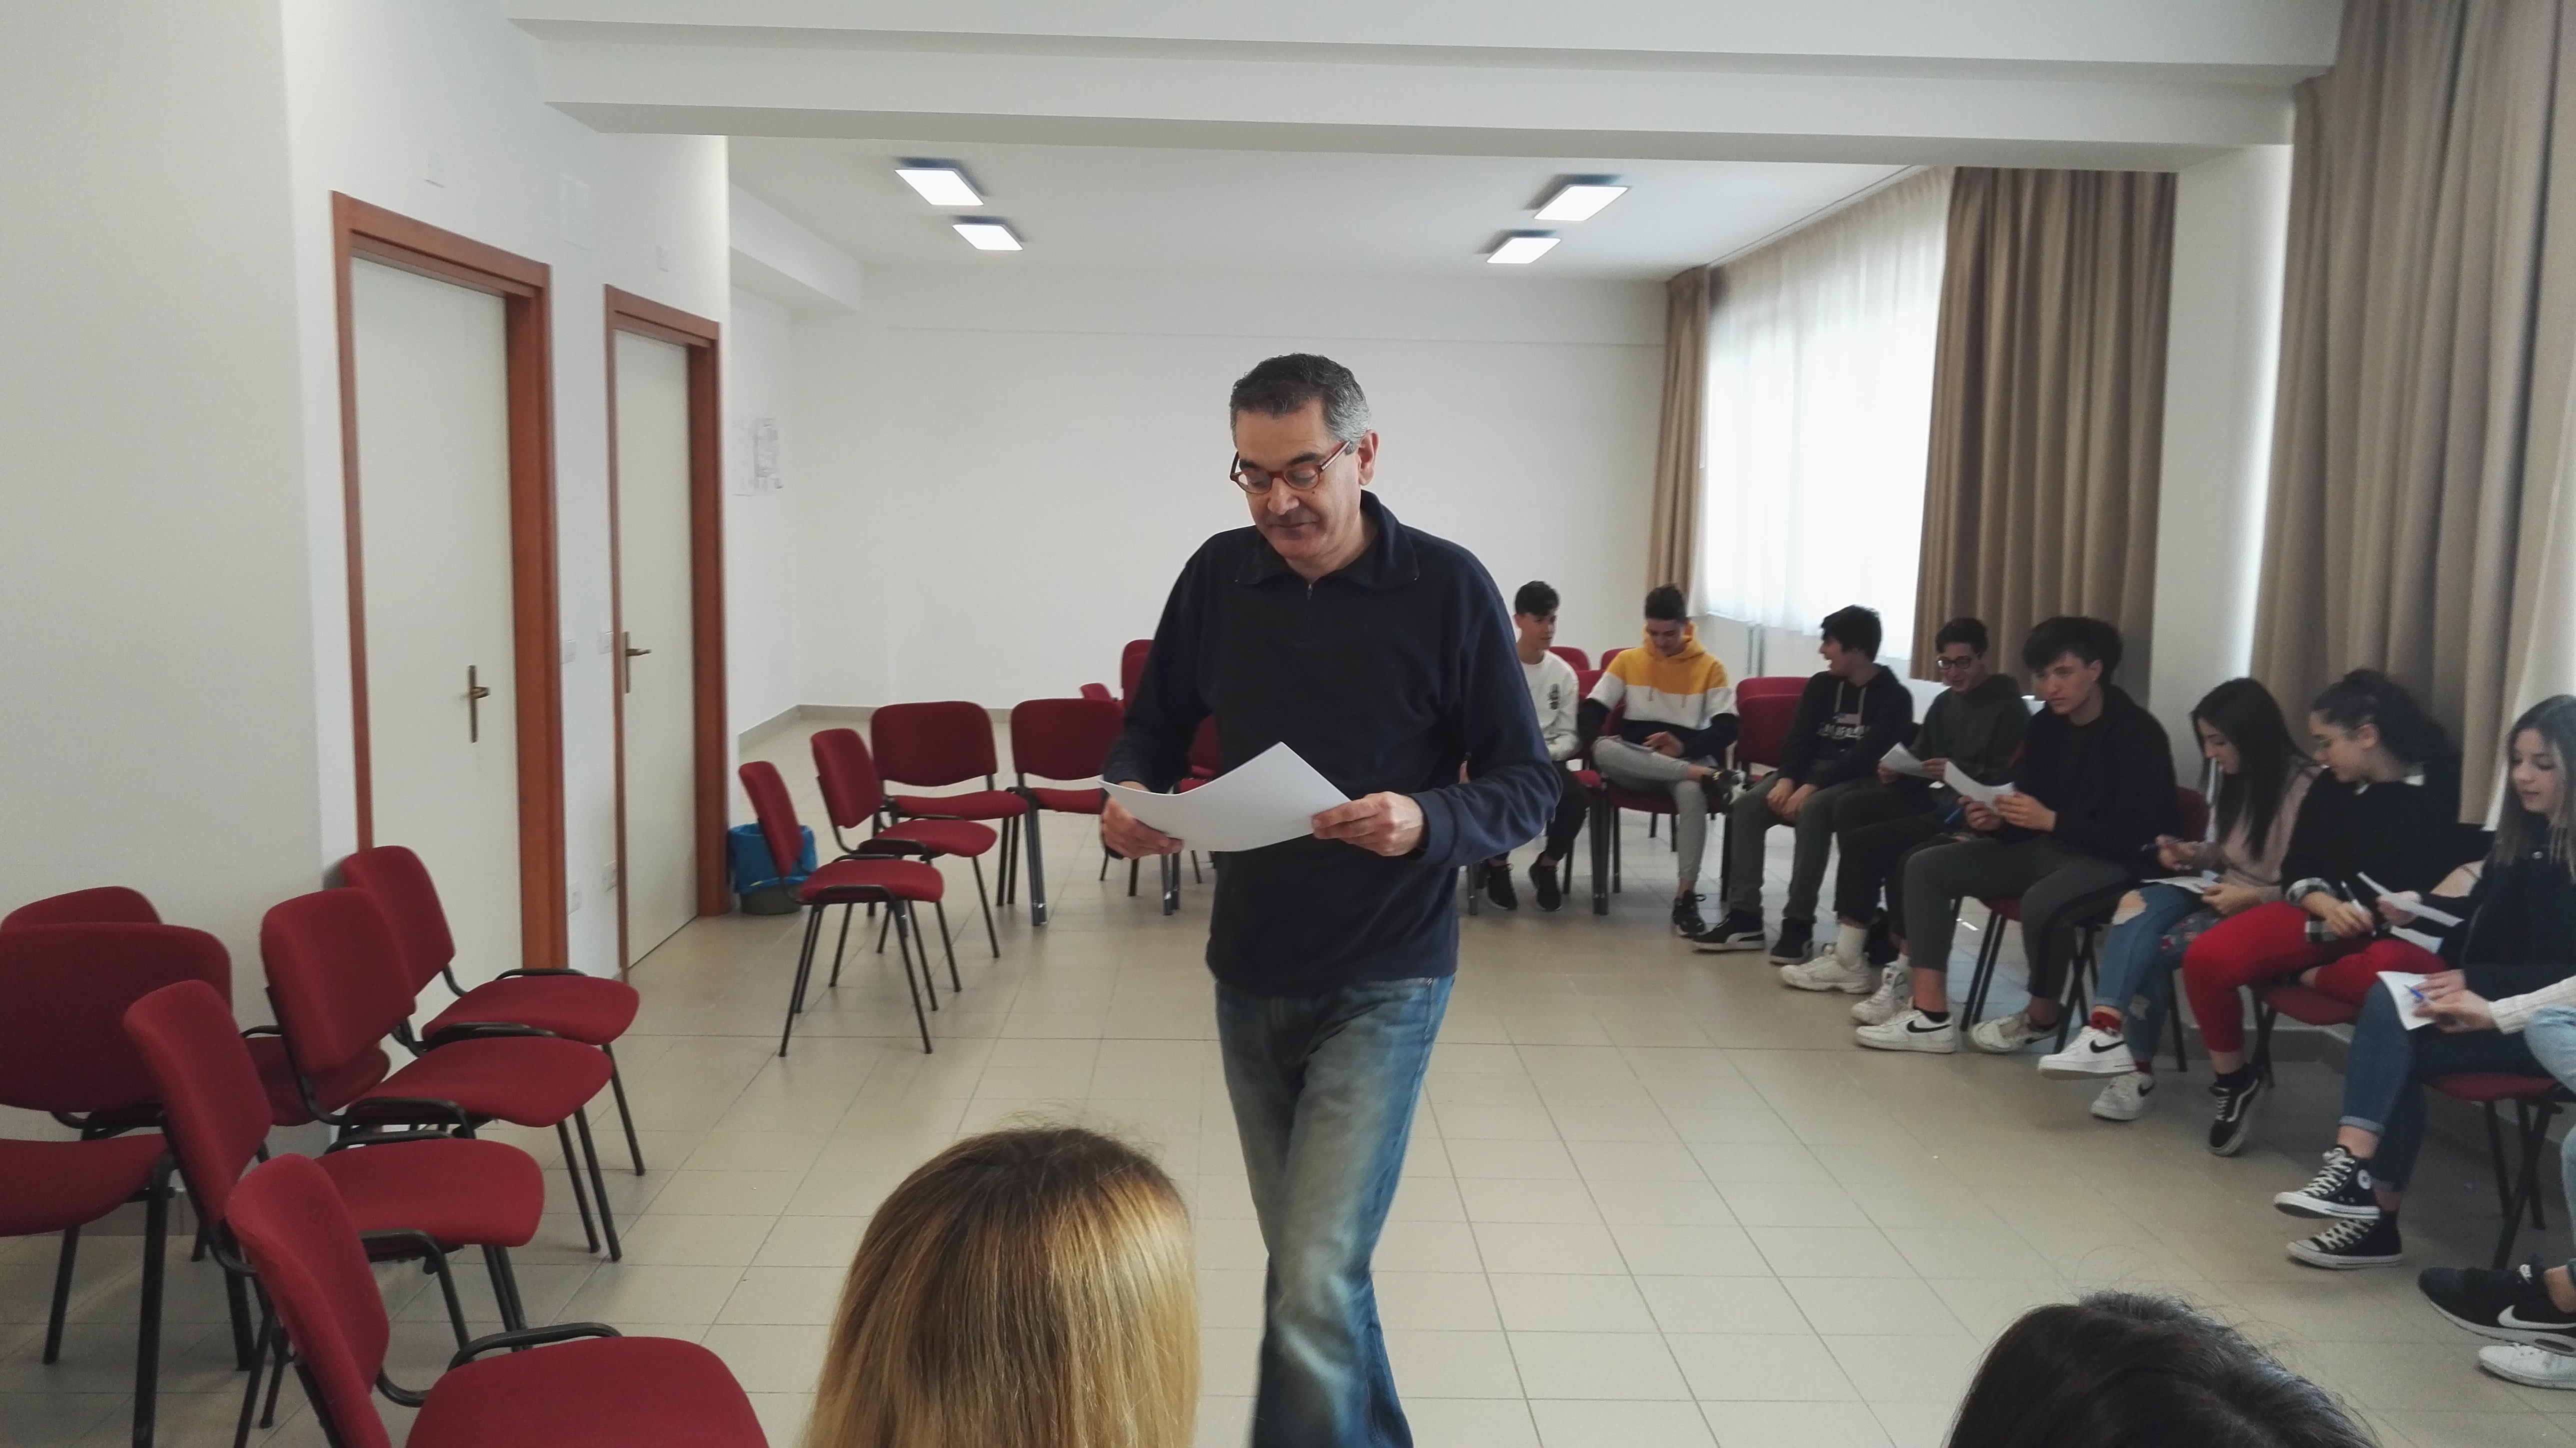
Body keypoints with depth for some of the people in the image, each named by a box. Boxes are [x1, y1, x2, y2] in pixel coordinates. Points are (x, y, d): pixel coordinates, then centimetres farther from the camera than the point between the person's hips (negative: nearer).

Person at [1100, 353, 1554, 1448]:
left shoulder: (1448, 588, -11)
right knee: (1308, 1265, 18)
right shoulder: (1219, 575, 0)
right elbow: (1153, 727, 11)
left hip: (1381, 984, -4)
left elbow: (1526, 786, -8)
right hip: (1248, 975, 5)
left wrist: (1426, 822, -29)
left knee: (1316, 1287, -13)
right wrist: (1127, 794, -12)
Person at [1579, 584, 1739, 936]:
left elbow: (1727, 728, -4)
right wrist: (1596, 740, -19)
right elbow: (1591, 710, 5)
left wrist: (1685, 747, -22)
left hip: (1688, 758, -1)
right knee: (1605, 751, -35)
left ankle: (1685, 897, -35)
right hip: (1634, 765, 2)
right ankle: (1702, 775, -37)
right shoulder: (1628, 660, 10)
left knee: (1693, 792, -39)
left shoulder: (1710, 666, 5)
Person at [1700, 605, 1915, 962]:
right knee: (1747, 805, -22)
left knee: (1813, 809, -38)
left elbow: (1867, 756, -16)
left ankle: (1799, 924, -33)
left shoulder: (1894, 697, -5)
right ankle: (1744, 917, -23)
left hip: (1862, 780, -5)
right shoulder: (1821, 685, 13)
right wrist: (1787, 779, -17)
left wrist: (1812, 787, -26)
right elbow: (1798, 738, 5)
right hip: (1812, 770, 6)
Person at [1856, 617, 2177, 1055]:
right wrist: (1997, 821, -14)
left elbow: (2133, 838, -22)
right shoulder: (2045, 727, 7)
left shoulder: (2137, 734, -15)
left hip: (2116, 862, -8)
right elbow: (2027, 823, 10)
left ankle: (2041, 1018, -8)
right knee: (1927, 866, -5)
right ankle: (1933, 1017, -13)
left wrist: (2050, 820, -29)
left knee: (2042, 902, -39)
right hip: (2048, 848, 8)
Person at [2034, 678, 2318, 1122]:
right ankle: (2109, 1035, -32)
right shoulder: (2236, 777, 10)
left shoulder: (2305, 787, -15)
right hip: (2221, 895, 8)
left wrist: (2253, 897, -25)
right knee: (2137, 906, -24)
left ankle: (2135, 1064, -21)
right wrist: (2194, 854, 4)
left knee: (2152, 948, -28)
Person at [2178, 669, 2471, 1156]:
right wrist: (2328, 905, -13)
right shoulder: (2332, 789, 9)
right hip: (2328, 916, 4)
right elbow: (2298, 870, 8)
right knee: (2206, 958, -21)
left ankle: (2315, 976, -9)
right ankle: (2233, 1079, 2)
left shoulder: (2447, 782, -4)